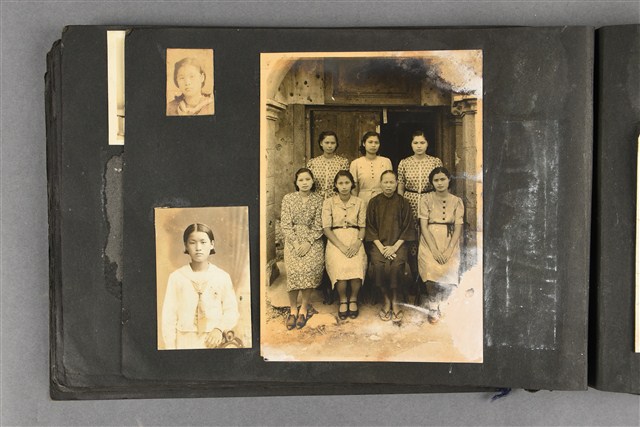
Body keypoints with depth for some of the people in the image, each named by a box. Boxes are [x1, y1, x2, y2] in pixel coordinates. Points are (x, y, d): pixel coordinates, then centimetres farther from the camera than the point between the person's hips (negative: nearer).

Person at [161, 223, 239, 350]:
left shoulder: (222, 277, 0)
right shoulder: (176, 277, -1)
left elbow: (231, 310, 2)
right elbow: (169, 317, 0)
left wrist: (220, 329, -15)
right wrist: (170, 347, -3)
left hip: (214, 342, 0)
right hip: (185, 344, 0)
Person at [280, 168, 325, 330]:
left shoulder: (318, 200, 5)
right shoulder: (288, 198, 5)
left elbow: (318, 226, 1)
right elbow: (285, 224, 1)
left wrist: (308, 243, -12)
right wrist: (296, 243, -10)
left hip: (312, 241, 0)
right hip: (293, 240, 0)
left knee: (309, 268, -23)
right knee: (294, 270, -23)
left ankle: (304, 308, -7)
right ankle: (293, 308, -9)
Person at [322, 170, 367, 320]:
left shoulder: (359, 203, 9)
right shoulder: (329, 203, 3)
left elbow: (362, 227, 9)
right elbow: (326, 229, -2)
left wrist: (358, 243, -11)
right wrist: (341, 246, -13)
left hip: (354, 239, 1)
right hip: (335, 240, -1)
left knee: (356, 266, -29)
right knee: (340, 267, -30)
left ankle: (353, 299, -2)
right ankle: (343, 300, -5)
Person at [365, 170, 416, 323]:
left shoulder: (403, 203, 5)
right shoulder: (374, 202, 7)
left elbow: (407, 227, 2)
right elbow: (370, 227, 4)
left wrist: (395, 246, -11)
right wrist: (381, 247, -10)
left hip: (398, 243, -1)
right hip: (378, 243, 1)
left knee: (397, 264, -30)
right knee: (378, 264, -28)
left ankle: (394, 301, -10)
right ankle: (387, 299, -8)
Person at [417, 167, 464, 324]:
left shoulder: (457, 201, 9)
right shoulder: (427, 199, 5)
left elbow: (458, 228, 2)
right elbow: (424, 226, -2)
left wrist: (448, 250, -12)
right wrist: (434, 249, -14)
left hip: (450, 242, 1)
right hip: (430, 241, -1)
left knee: (450, 269, -25)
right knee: (431, 268, -27)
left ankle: (437, 305, 2)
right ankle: (433, 307, -5)